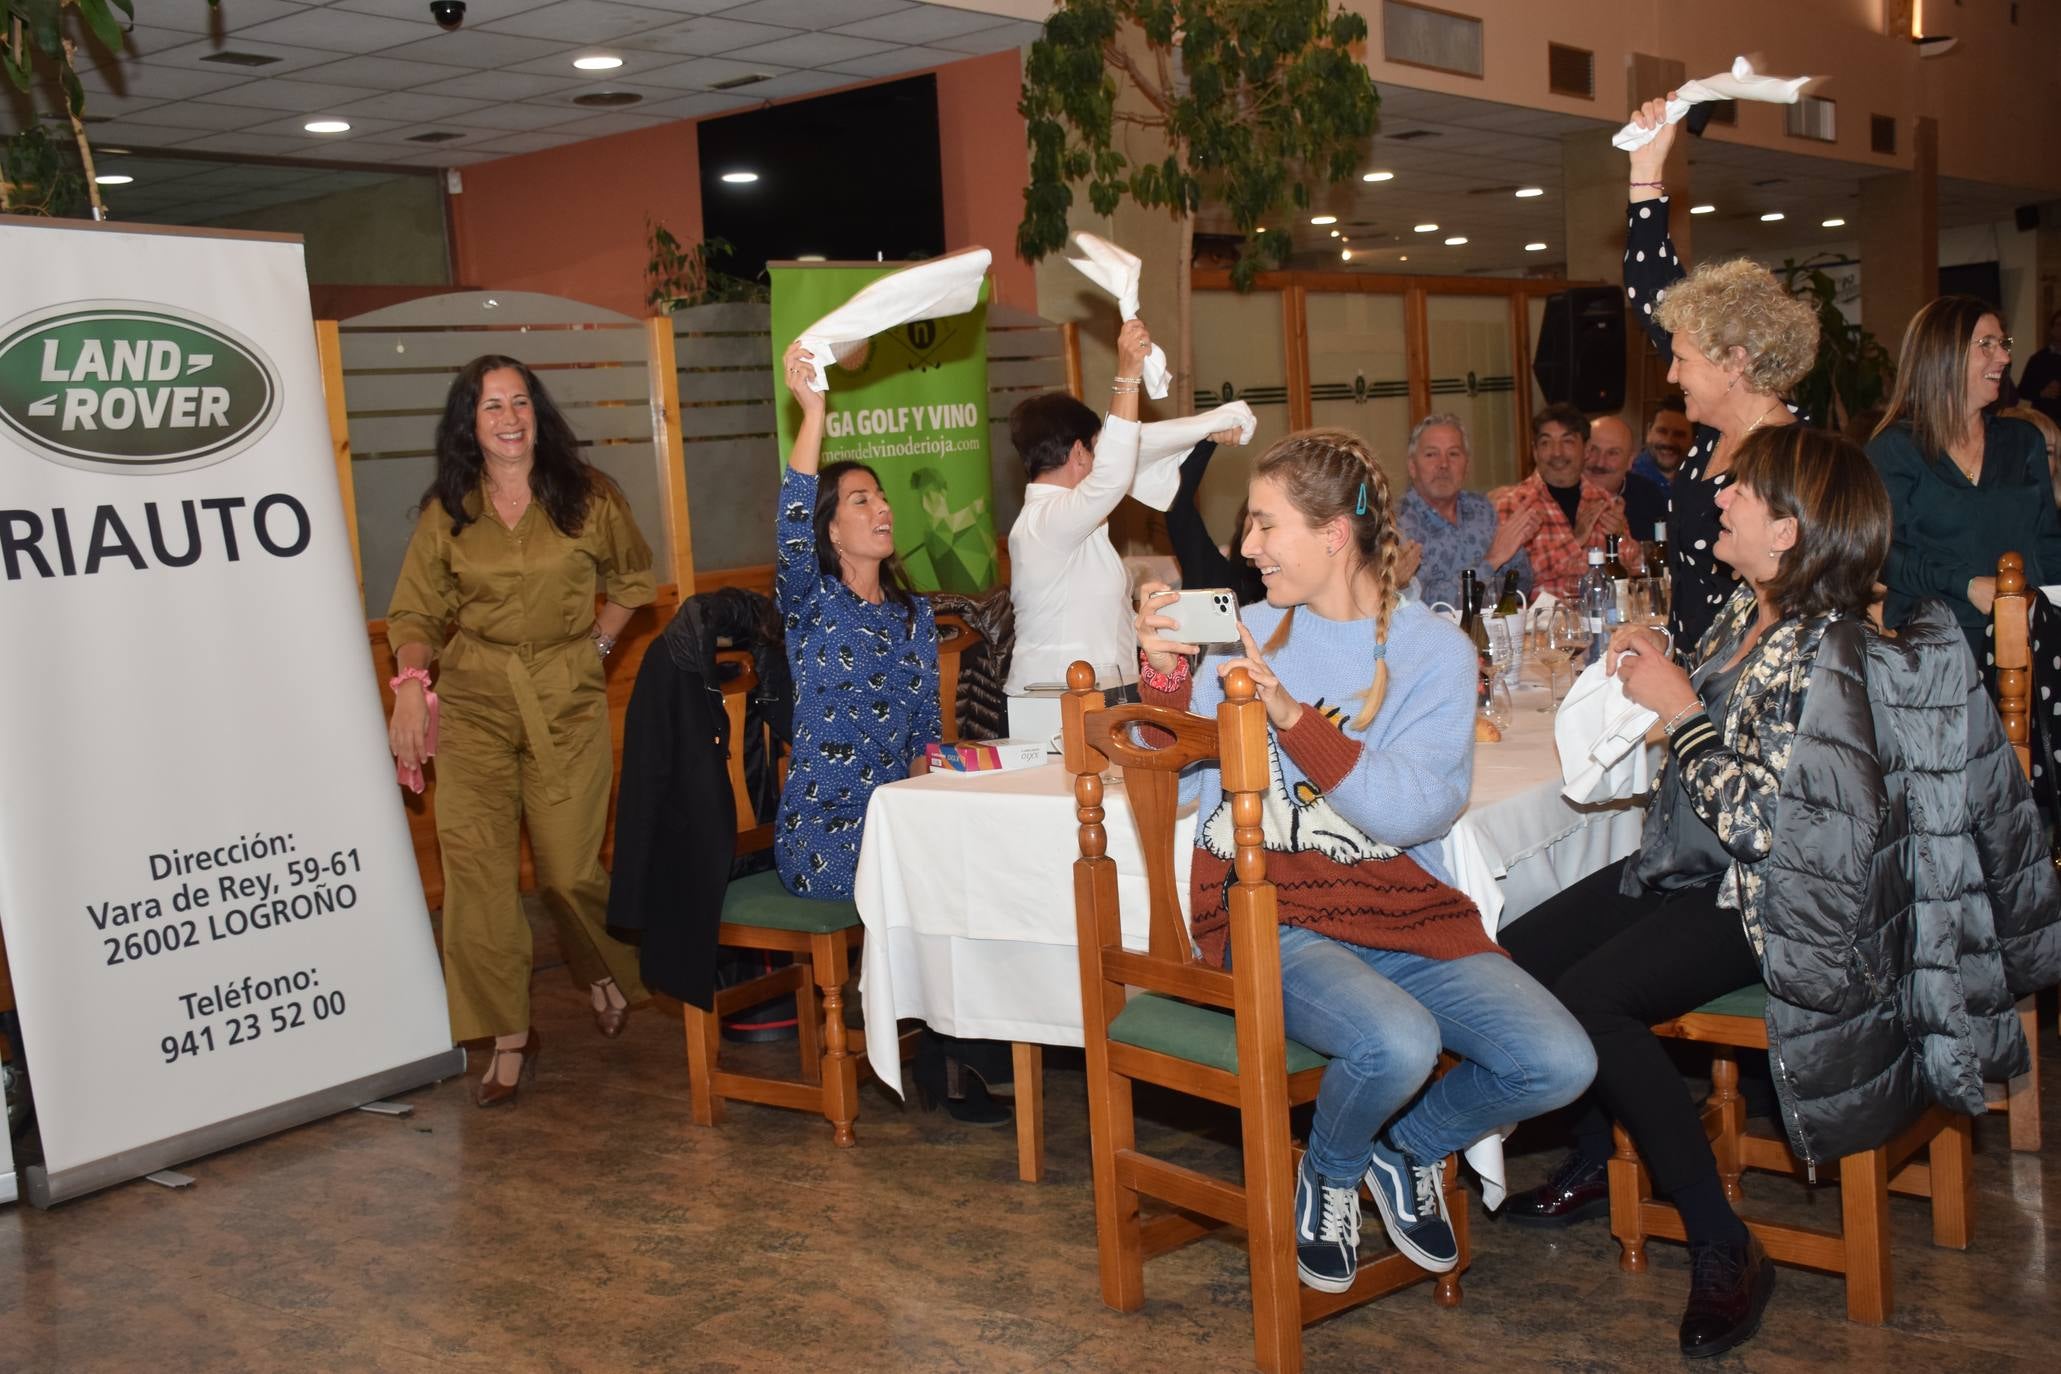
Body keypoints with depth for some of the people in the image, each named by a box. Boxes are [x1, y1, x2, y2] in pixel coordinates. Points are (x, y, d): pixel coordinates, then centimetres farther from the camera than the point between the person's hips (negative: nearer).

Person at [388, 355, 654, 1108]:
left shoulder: (586, 495, 2)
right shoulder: (447, 512, 5)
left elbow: (634, 576, 17)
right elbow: (415, 611, 8)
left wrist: (600, 643, 6)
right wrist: (410, 686, -8)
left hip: (568, 696, -1)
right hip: (473, 699, 1)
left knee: (569, 865, -3)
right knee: (474, 863, -8)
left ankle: (606, 972, 31)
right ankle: (509, 1037, 4)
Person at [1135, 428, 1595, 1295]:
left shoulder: (1433, 649, 3)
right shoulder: (1244, 634, 6)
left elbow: (1417, 809, -13)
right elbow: (1175, 790, 4)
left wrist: (1291, 716, -23)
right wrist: (1165, 677, -10)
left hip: (1401, 907, 2)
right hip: (1271, 913, -2)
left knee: (1558, 1063, -16)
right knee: (1399, 1043, -31)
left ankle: (1410, 1144, 17)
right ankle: (1329, 1174, 6)